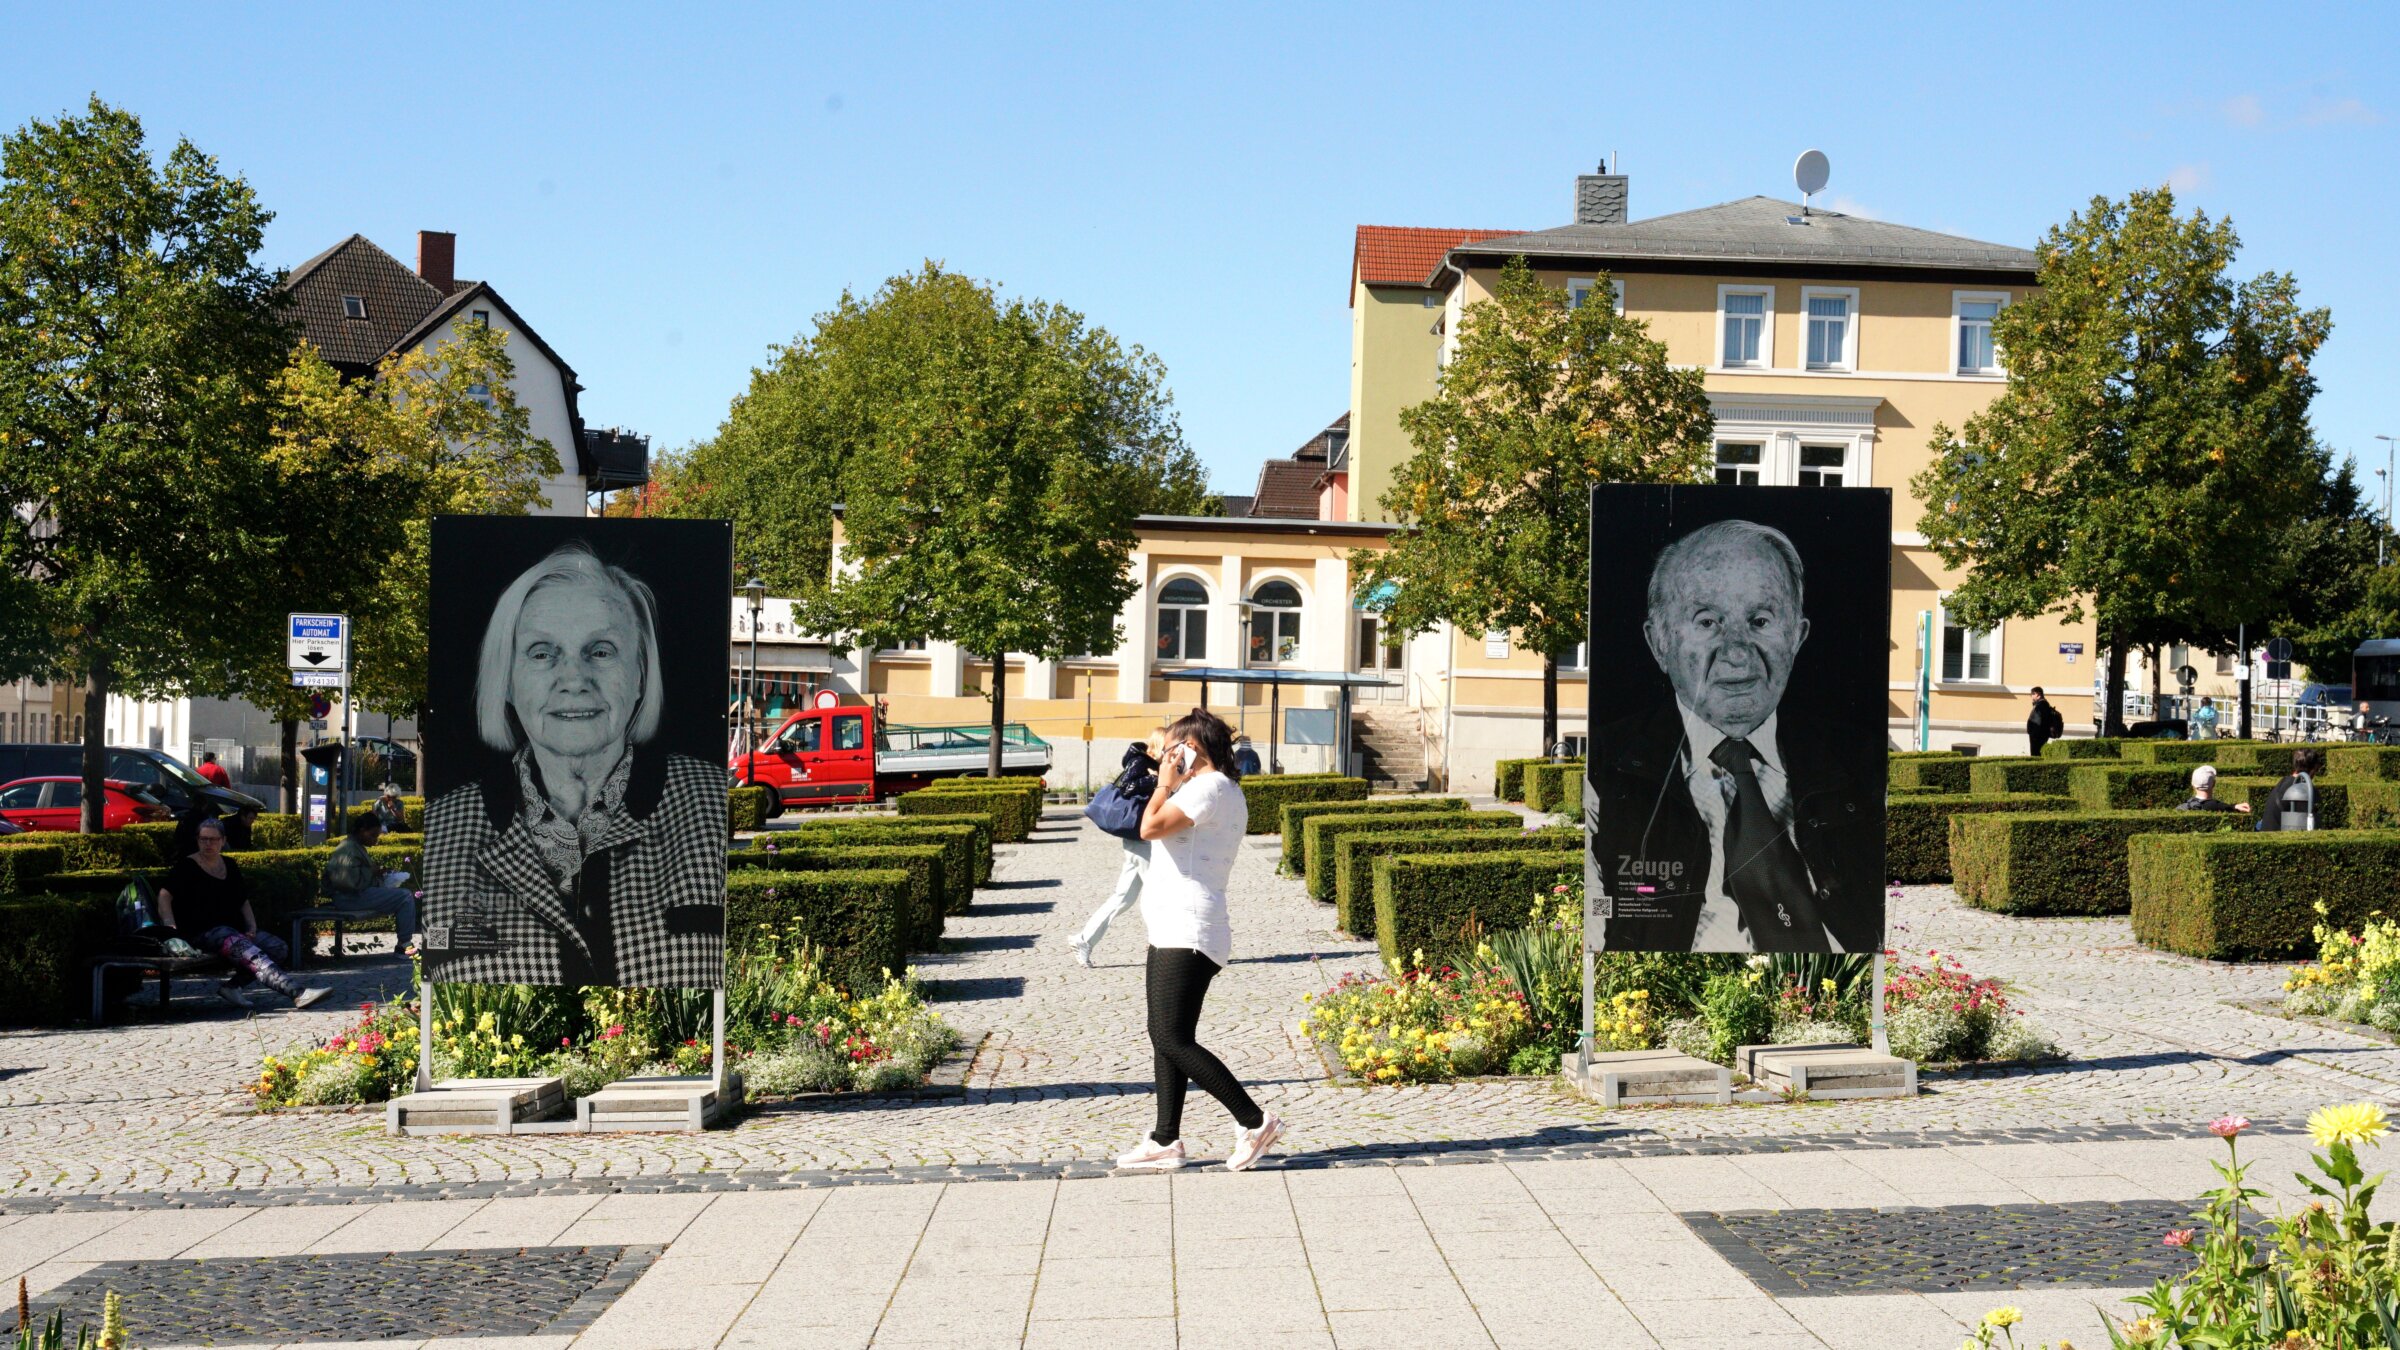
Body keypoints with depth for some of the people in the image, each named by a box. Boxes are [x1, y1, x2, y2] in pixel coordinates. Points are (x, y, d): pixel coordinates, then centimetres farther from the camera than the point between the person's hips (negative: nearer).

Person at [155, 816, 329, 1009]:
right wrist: (169, 924, -26)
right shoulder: (187, 866, 4)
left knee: (280, 948, -14)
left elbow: (244, 902, 23)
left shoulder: (229, 865, 20)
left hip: (234, 929, 7)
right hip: (202, 933, -7)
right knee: (249, 952, -33)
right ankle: (297, 993, -50)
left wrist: (252, 927, 6)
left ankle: (232, 986, -14)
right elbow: (164, 895, -8)